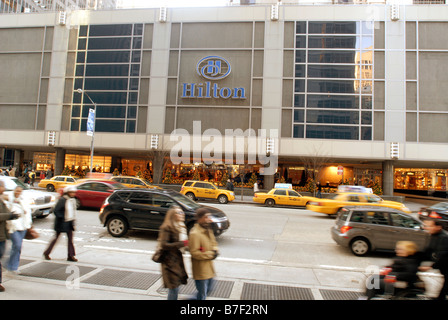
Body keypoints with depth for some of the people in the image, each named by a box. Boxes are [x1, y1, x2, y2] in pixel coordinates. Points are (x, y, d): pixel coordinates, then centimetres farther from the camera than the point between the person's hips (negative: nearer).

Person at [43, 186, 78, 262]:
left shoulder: (73, 200, 7)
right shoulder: (62, 200, -14)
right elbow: (56, 210, -15)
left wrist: (73, 220, 11)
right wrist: (61, 218, -18)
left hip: (69, 222, 6)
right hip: (62, 222, -6)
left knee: (70, 239, 3)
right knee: (56, 237, 6)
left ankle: (70, 256, 7)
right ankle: (46, 253, 25)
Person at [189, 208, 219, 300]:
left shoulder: (208, 230, 4)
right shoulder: (194, 233, -25)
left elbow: (213, 242, 17)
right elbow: (194, 253, -25)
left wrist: (215, 250, -4)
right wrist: (210, 254, -20)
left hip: (209, 268, 9)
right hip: (201, 270, -9)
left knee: (209, 289, 25)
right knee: (202, 294, 5)